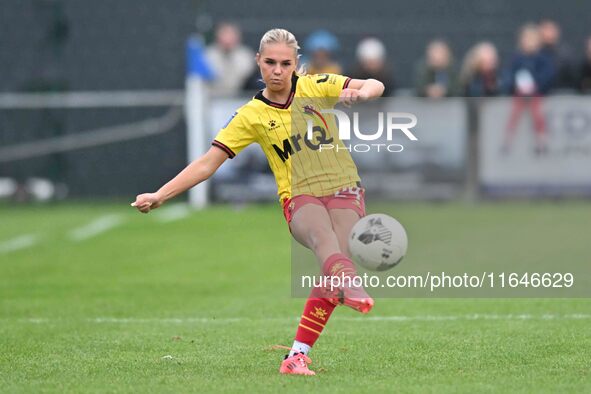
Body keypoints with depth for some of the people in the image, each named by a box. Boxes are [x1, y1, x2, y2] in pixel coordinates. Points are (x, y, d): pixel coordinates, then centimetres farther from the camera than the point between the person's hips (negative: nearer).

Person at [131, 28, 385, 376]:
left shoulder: (316, 87, 6)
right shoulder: (251, 116, 6)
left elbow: (376, 86, 1)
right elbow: (207, 163, 6)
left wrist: (360, 93, -24)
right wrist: (159, 196, -1)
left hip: (343, 189, 1)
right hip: (299, 198, -1)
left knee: (336, 262, -24)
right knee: (321, 234, -37)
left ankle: (299, 354, -23)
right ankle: (352, 287, -68)